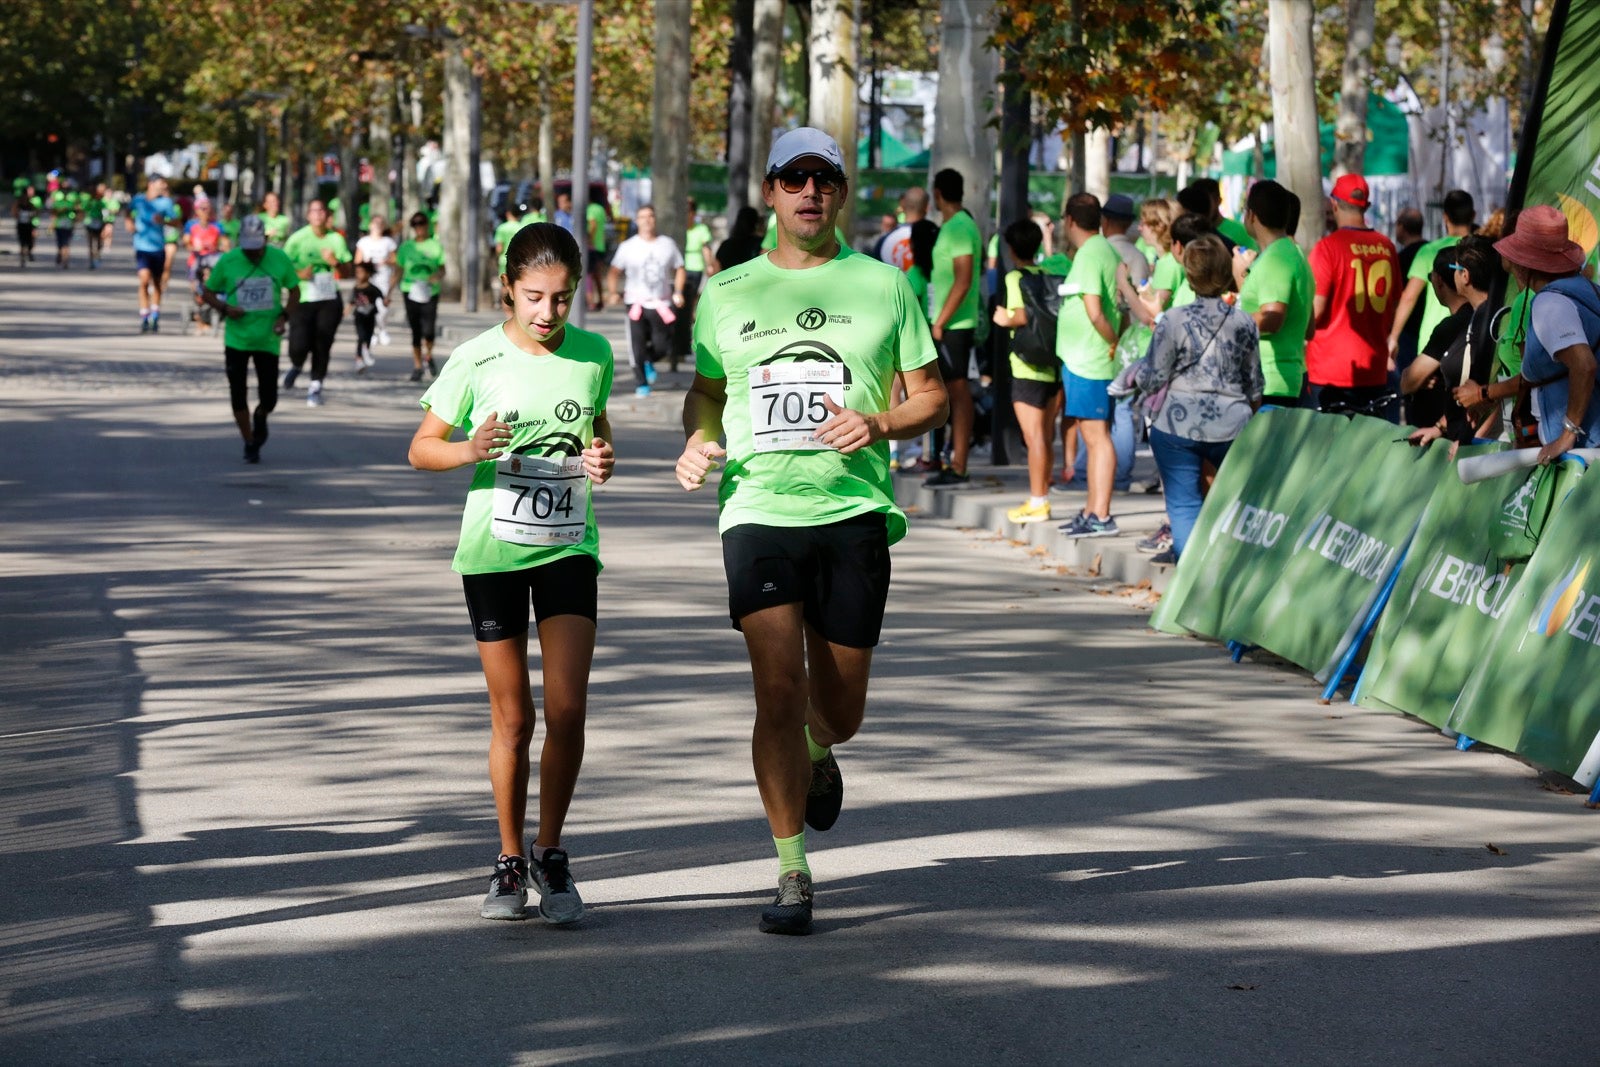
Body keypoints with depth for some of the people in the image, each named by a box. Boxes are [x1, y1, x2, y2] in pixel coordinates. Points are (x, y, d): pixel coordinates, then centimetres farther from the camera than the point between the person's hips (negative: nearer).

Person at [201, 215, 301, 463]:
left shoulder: (279, 259, -4)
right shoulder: (227, 261, -7)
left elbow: (294, 291, 9)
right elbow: (208, 292, 4)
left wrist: (285, 316, -8)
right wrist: (225, 308, -16)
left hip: (268, 339, 0)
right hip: (236, 338, 0)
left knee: (269, 398, 0)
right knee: (238, 395, -1)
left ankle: (260, 418, 36)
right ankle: (249, 443, 17)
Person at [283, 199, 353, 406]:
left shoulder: (336, 239, 5)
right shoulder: (297, 239, -3)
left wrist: (336, 263, -12)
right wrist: (298, 274, -20)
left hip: (330, 301, 2)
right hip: (303, 301, -2)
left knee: (322, 345, -1)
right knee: (299, 345, -12)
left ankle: (315, 387, 15)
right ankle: (295, 367, 23)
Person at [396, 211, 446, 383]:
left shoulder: (435, 245, 5)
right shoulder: (406, 247, 8)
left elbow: (442, 269, 7)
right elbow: (399, 271, 12)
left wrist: (437, 276, -16)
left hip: (430, 292, -1)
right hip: (411, 291, 1)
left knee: (428, 330, -14)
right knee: (416, 331, 2)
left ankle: (428, 356, 15)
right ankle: (417, 367, 12)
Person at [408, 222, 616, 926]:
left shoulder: (594, 354, 0)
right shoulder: (477, 360, -8)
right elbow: (422, 448, -2)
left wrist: (602, 460, -5)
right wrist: (471, 451, -22)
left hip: (568, 546, 1)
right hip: (494, 550, -1)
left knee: (567, 707, -10)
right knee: (512, 717, 4)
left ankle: (550, 853, 6)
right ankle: (510, 862, 20)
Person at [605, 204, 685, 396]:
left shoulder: (668, 244, 6)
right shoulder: (628, 247, 0)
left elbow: (679, 268, 13)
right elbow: (615, 271, 1)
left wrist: (678, 292, -1)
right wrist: (612, 292, -15)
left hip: (662, 304, 2)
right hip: (636, 303, -2)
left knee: (662, 347, 2)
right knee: (637, 347, -7)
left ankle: (649, 362, 35)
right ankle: (641, 384, 5)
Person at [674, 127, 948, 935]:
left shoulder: (883, 285, 6)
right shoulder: (727, 292, 10)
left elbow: (932, 397, 9)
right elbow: (705, 390, 21)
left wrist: (878, 425, -11)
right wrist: (697, 439, 0)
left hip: (855, 511, 0)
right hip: (758, 508, 0)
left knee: (838, 706, 7)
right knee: (778, 689, -12)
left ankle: (818, 755, 45)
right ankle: (792, 874, -4)